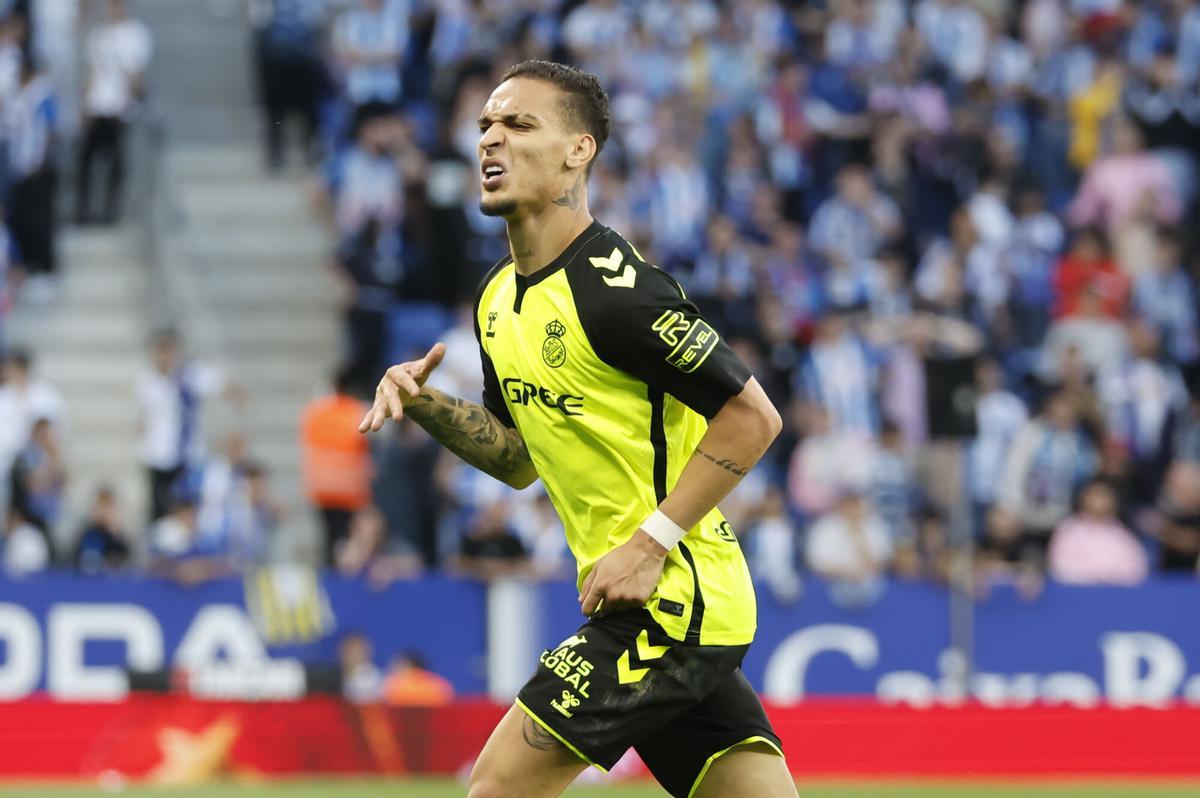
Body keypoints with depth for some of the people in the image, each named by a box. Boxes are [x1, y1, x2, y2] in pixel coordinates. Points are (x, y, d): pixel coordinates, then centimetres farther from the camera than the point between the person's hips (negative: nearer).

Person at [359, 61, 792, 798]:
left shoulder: (612, 288, -17)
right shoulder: (500, 300, 12)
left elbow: (753, 416, -17)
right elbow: (520, 458, 23)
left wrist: (652, 544, -19)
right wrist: (426, 404, 6)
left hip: (668, 601, -9)